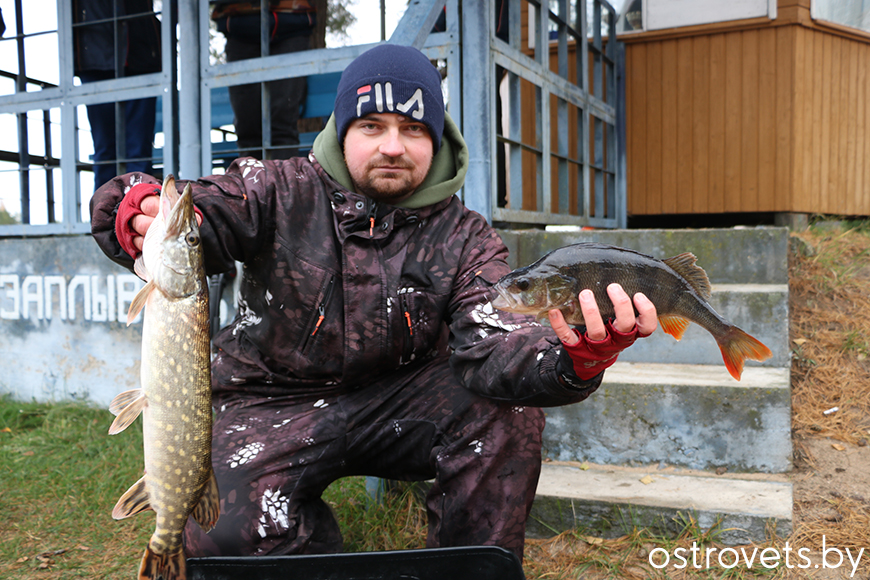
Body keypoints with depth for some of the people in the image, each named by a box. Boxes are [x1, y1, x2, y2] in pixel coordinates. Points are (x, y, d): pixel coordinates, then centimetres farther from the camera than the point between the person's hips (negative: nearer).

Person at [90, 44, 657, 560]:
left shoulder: (466, 241, -5)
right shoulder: (281, 193, -8)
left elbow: (493, 348, -21)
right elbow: (188, 218, -17)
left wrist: (575, 360, -44)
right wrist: (139, 215, -44)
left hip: (398, 403, 2)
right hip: (274, 405, -1)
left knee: (507, 408, -22)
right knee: (234, 532, -26)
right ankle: (326, 556, 9)